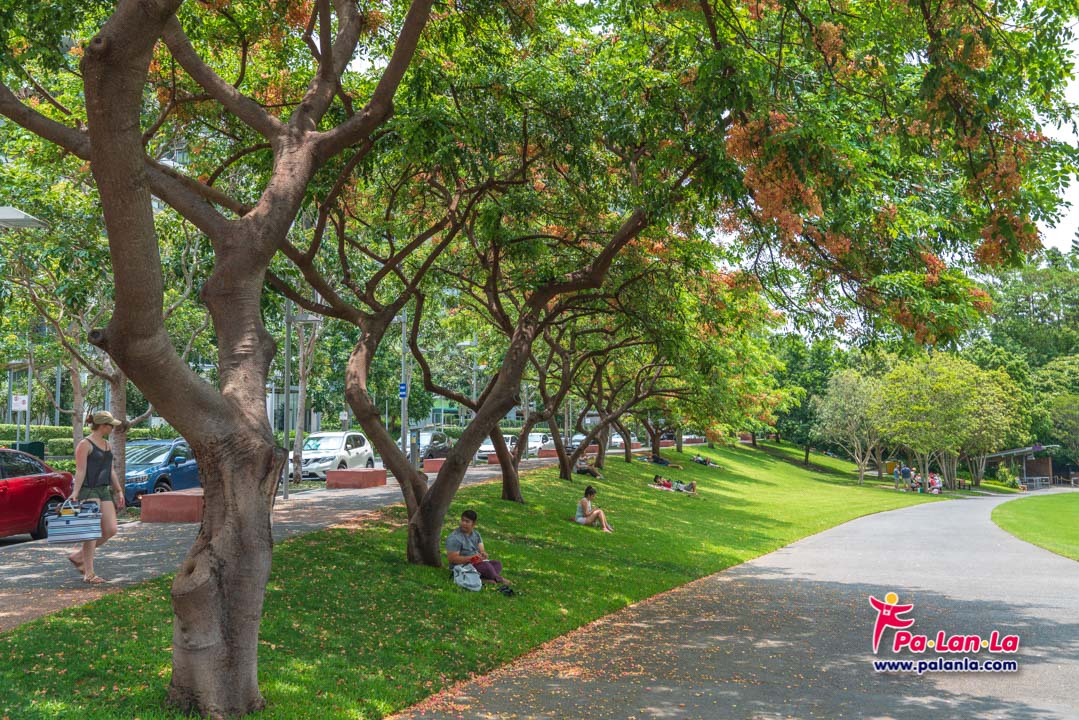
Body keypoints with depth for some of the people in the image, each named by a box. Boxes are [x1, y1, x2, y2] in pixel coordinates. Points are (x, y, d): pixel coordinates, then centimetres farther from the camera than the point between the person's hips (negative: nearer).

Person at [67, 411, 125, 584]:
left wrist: (119, 491, 18)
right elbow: (80, 471, -14)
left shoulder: (108, 445, 17)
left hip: (104, 490, 8)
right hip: (88, 490, -8)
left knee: (111, 530, 0)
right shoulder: (85, 445, -7)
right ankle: (89, 573, -3)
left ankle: (78, 556, 16)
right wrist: (75, 492, -23)